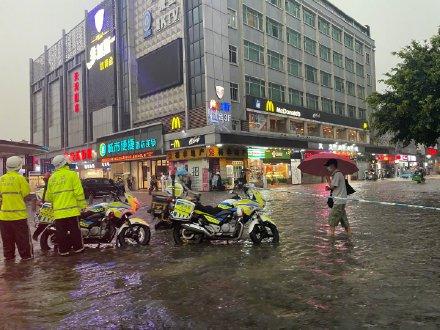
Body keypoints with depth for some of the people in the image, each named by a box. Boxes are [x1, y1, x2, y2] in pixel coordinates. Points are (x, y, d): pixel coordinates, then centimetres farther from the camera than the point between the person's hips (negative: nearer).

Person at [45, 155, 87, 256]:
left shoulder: (52, 178, 8)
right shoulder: (72, 174, -7)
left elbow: (48, 196, 13)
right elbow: (79, 192, -11)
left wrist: (52, 204, 29)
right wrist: (82, 205, -4)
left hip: (58, 211, 4)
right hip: (71, 209, -4)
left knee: (61, 232, 9)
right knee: (75, 230, 6)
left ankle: (63, 250, 15)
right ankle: (78, 248, 13)